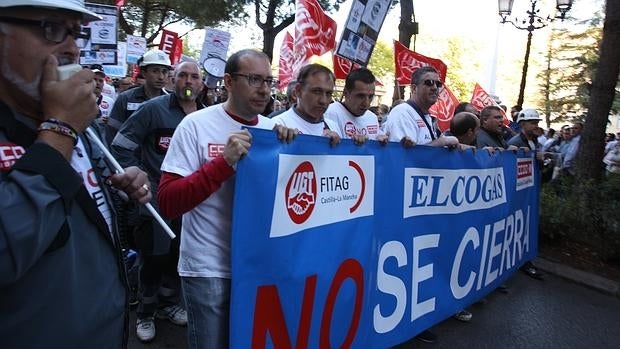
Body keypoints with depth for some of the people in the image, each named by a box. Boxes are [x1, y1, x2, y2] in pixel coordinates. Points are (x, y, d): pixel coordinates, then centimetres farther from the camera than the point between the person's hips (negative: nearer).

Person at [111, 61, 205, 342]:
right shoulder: (153, 108, -9)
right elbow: (120, 147, -8)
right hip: (155, 198, -4)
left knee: (179, 254, 16)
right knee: (154, 256, 6)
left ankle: (167, 303, 37)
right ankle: (145, 312, 28)